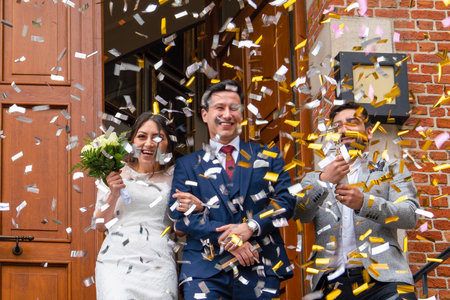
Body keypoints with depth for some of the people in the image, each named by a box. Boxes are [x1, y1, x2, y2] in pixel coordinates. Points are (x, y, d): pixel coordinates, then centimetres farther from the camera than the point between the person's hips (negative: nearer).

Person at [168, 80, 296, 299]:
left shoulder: (267, 156, 13)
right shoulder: (187, 165, 12)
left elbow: (286, 201, 3)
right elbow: (180, 215, 1)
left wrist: (250, 227, -14)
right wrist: (226, 238, -13)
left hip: (260, 269, 1)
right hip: (205, 271, 0)